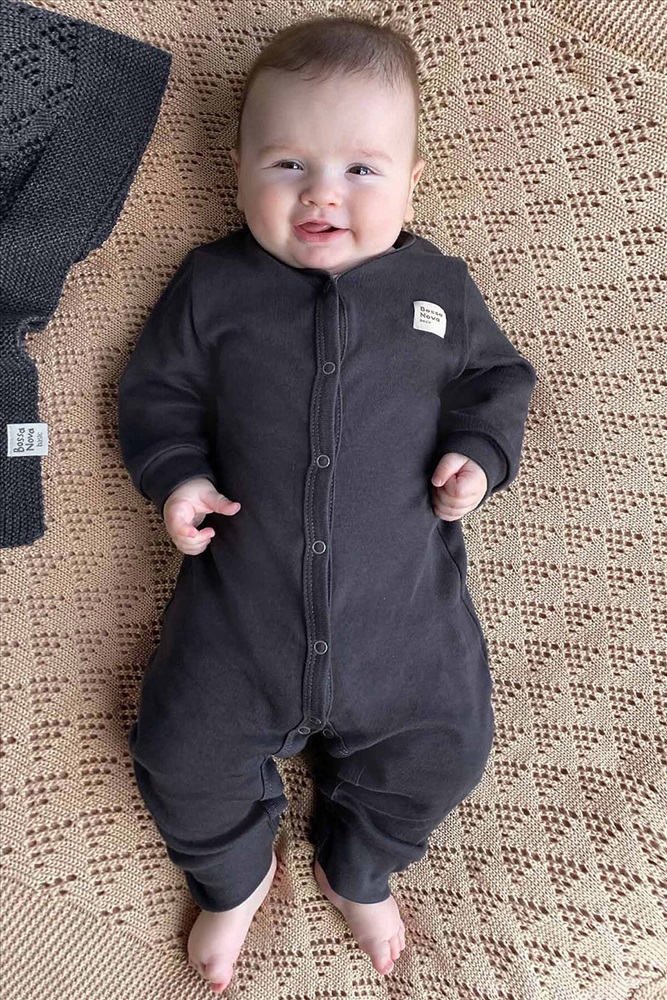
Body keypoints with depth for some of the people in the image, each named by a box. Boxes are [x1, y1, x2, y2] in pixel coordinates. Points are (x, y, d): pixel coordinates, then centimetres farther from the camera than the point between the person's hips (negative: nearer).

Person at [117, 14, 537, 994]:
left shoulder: (439, 288, 4)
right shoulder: (213, 284, 2)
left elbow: (497, 375, 14)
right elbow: (156, 387, 7)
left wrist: (480, 449, -6)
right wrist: (175, 472, -11)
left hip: (406, 603, 1)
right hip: (240, 604, 0)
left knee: (442, 750, 9)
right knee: (184, 755, 5)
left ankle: (359, 872, 43)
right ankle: (237, 876, 41)